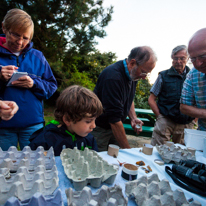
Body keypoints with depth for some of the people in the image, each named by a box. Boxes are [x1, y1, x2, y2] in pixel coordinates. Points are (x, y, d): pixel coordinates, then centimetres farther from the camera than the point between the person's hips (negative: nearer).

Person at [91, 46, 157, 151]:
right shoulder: (113, 77, -28)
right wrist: (127, 149, -23)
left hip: (113, 126, 7)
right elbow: (114, 119, -29)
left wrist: (133, 118, 0)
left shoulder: (132, 74, 0)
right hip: (99, 129, -7)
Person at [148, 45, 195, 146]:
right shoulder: (164, 76, 3)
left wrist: (194, 118, 3)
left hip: (186, 124, 3)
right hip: (165, 121, -2)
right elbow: (151, 99, 2)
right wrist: (160, 116, -6)